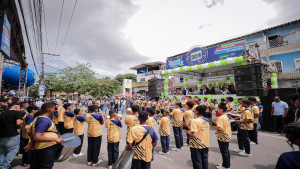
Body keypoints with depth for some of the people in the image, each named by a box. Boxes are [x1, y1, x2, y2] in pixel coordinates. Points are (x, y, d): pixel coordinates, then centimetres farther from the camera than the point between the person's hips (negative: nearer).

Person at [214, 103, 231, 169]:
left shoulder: (221, 118, -25)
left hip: (222, 137, -9)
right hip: (227, 136, 9)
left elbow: (220, 128, -29)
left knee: (224, 151, 7)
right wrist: (217, 124, 8)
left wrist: (214, 126, -13)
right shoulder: (227, 117, 3)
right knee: (226, 150, 21)